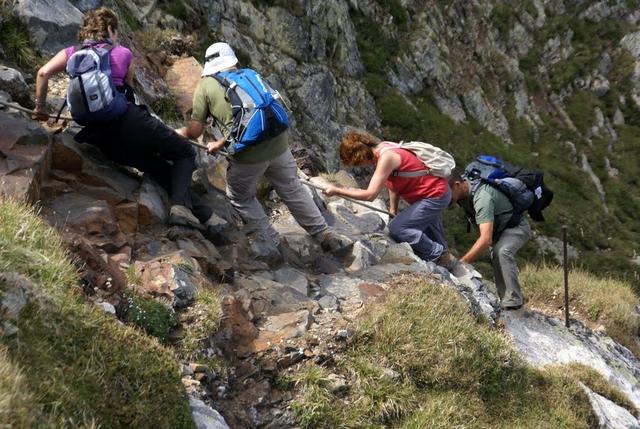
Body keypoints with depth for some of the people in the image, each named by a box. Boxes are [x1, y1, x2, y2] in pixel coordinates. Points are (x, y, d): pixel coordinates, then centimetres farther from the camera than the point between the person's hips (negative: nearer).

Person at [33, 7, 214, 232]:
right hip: (129, 120, -4)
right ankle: (180, 204, -13)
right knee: (185, 153, 12)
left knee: (161, 167, 20)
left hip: (102, 138, 5)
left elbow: (43, 72, -1)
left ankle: (201, 214, 12)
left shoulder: (72, 53, 15)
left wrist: (40, 107, 12)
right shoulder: (123, 53, 10)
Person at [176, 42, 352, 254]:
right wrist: (221, 143, 27)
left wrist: (179, 132, 27)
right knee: (293, 190, 22)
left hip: (248, 154, -4)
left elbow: (195, 131, 6)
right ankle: (325, 235, 29)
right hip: (278, 141, 4)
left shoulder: (205, 85, 8)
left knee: (241, 199, 22)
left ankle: (272, 245, 25)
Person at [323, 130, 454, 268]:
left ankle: (440, 256, 0)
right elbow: (394, 182, 7)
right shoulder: (381, 148, 0)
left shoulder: (386, 157, -27)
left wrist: (336, 190, -23)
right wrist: (393, 208, 3)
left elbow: (369, 195, -29)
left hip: (436, 196, -10)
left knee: (397, 228, -13)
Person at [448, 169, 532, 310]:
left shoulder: (482, 197, -38)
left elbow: (486, 239, -44)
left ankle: (512, 300, -28)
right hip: (499, 229, 9)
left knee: (501, 251, -32)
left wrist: (460, 263, -45)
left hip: (516, 227, -9)